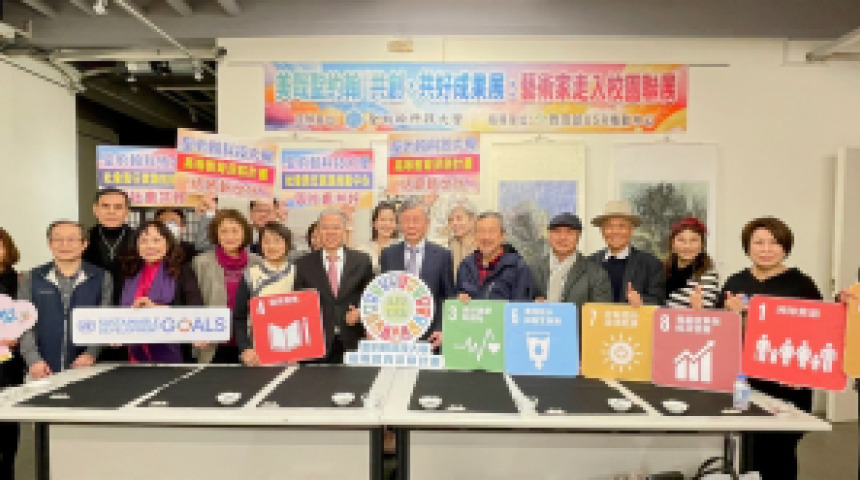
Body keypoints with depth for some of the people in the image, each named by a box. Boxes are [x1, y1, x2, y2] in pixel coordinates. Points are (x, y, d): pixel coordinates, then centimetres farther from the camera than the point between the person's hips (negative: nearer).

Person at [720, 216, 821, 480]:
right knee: (744, 454, 6)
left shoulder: (801, 284, 0)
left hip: (787, 385, -2)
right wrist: (730, 313, -10)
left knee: (779, 454, 1)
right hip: (742, 382, 2)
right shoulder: (735, 283, 8)